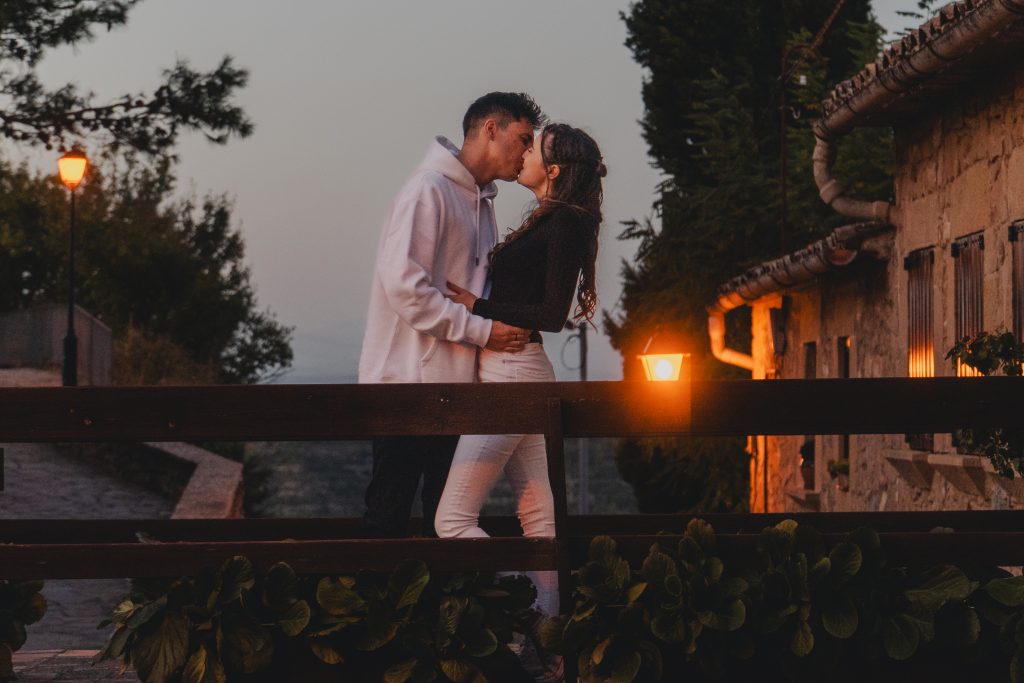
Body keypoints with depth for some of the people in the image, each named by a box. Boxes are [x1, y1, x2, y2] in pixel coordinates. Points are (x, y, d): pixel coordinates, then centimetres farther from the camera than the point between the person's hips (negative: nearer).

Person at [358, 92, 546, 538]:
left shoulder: (481, 203, 18)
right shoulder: (429, 190, -11)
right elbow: (403, 284, -21)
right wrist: (482, 330, -20)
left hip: (454, 383, 9)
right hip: (409, 382, -9)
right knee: (388, 517, -4)